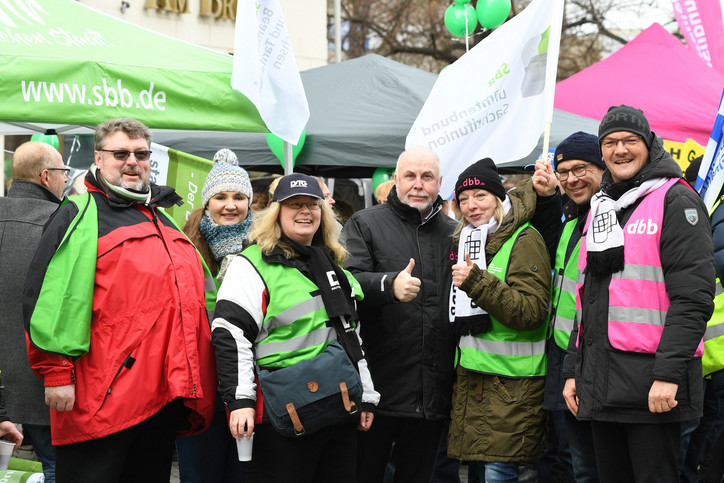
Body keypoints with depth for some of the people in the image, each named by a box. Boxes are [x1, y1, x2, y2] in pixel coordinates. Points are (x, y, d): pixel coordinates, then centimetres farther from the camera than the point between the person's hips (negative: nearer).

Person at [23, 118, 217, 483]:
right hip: (103, 398, -7)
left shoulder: (164, 221, 22)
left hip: (164, 395, 7)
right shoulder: (81, 216, -1)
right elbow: (48, 298, -12)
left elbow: (199, 296, 30)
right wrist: (56, 371, -18)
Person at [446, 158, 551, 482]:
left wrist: (477, 282, -26)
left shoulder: (524, 240, -8)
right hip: (471, 375, 7)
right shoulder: (466, 240, 16)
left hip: (512, 381, -7)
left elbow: (532, 311, -21)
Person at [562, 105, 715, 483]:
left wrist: (668, 373, -21)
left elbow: (693, 297, -13)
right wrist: (572, 368, 17)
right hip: (600, 384, 7)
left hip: (652, 383, -7)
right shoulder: (600, 208, 19)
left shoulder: (675, 201, -5)